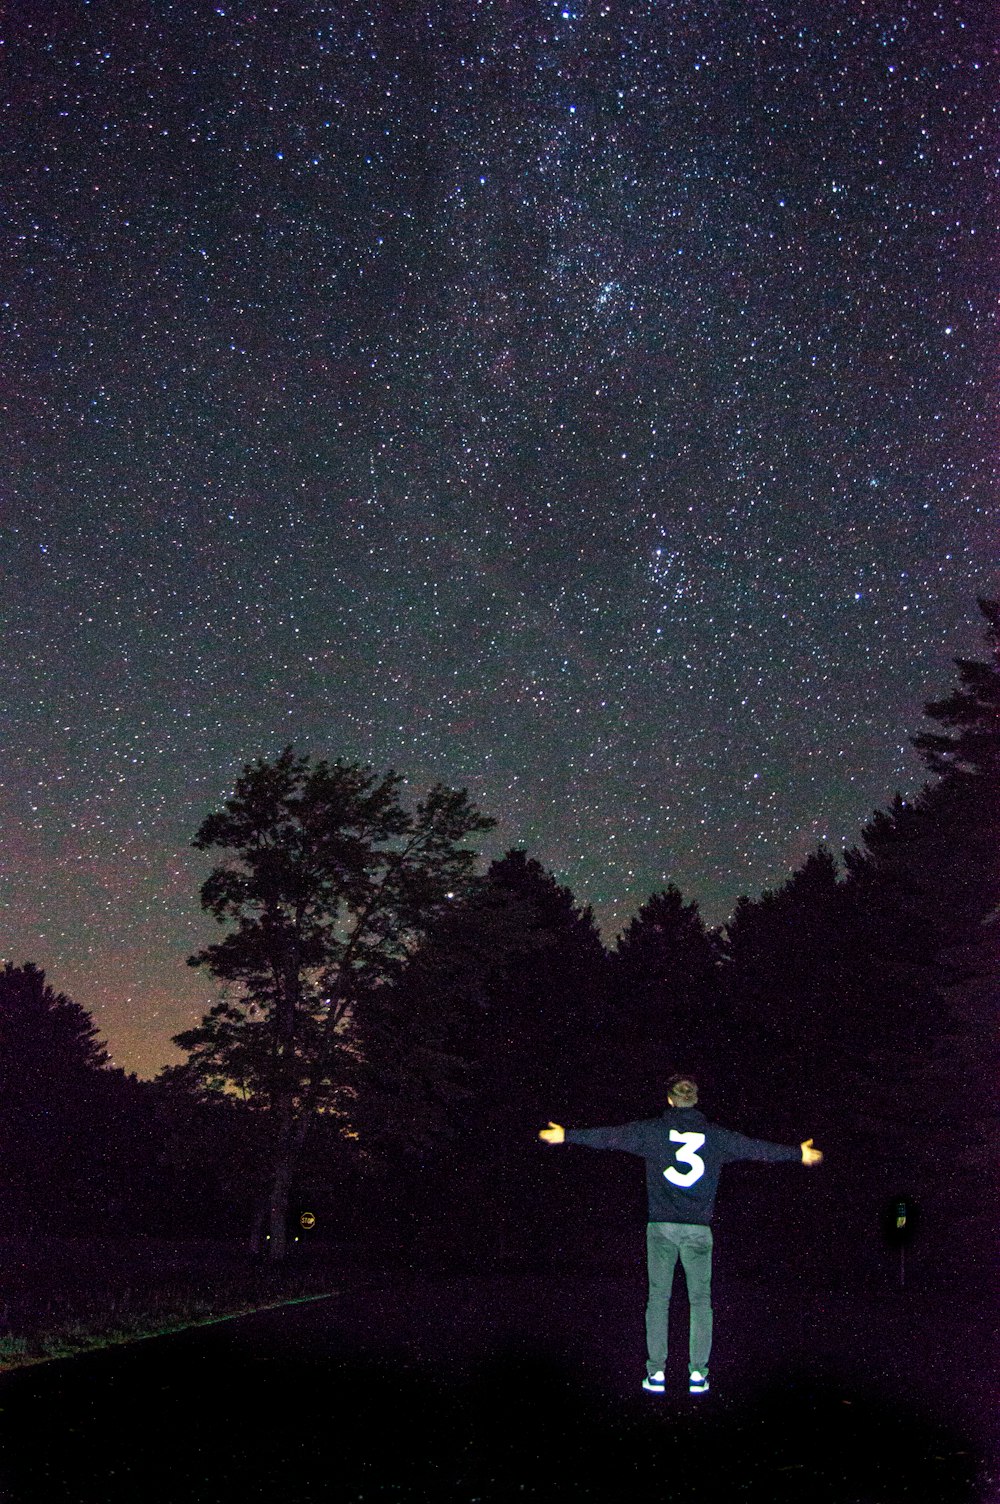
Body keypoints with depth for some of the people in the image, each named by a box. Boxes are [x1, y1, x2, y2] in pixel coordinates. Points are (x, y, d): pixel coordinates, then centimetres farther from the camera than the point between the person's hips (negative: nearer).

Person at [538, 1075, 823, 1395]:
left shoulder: (652, 1130, 2)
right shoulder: (715, 1134, 5)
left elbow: (610, 1136, 3)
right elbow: (757, 1148, 14)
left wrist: (567, 1135, 12)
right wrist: (799, 1153, 27)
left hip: (661, 1226, 0)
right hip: (699, 1228, 1)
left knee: (658, 1298, 6)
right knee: (700, 1300, 8)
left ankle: (656, 1372, 5)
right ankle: (698, 1373, 6)